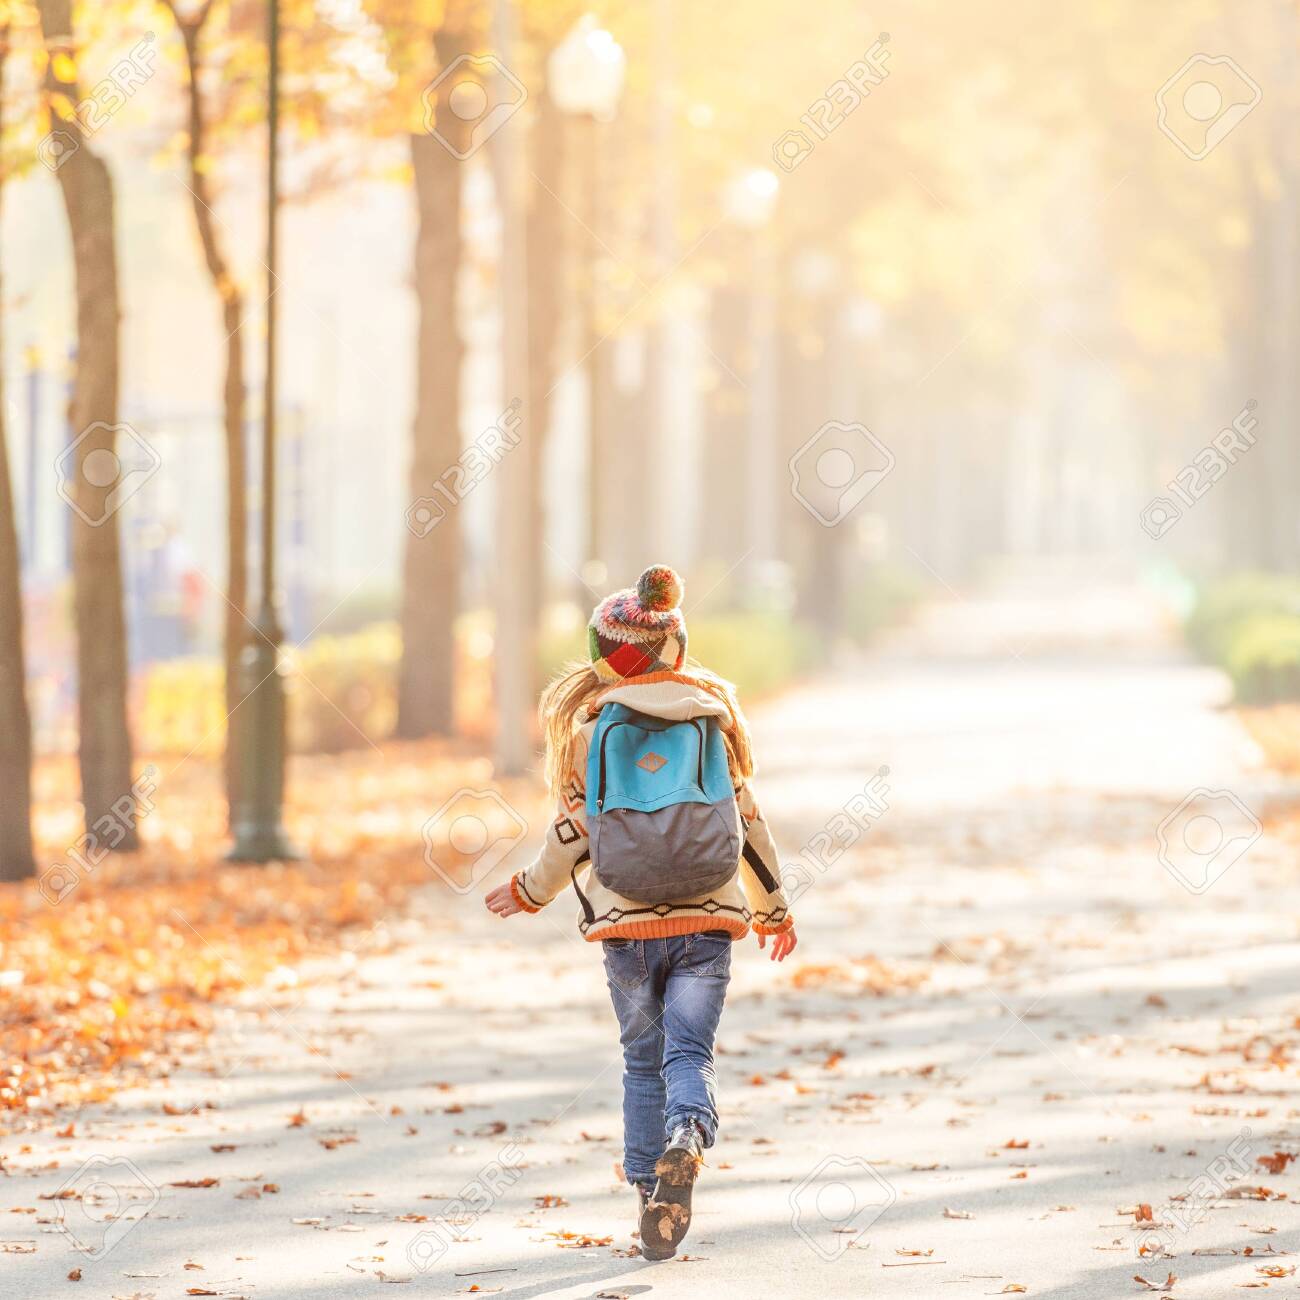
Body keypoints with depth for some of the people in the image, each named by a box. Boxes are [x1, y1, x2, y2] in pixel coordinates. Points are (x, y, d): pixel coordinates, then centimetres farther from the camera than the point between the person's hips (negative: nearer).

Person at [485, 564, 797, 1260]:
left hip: (625, 921, 0)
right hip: (708, 918, 0)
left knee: (642, 1061, 11)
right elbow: (746, 817, 9)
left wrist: (530, 890, 13)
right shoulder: (712, 714, 6)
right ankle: (688, 1142, -31)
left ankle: (649, 1196, 7)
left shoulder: (587, 719, 0)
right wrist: (773, 909, 20)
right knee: (690, 1051, -1)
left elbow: (576, 827, -3)